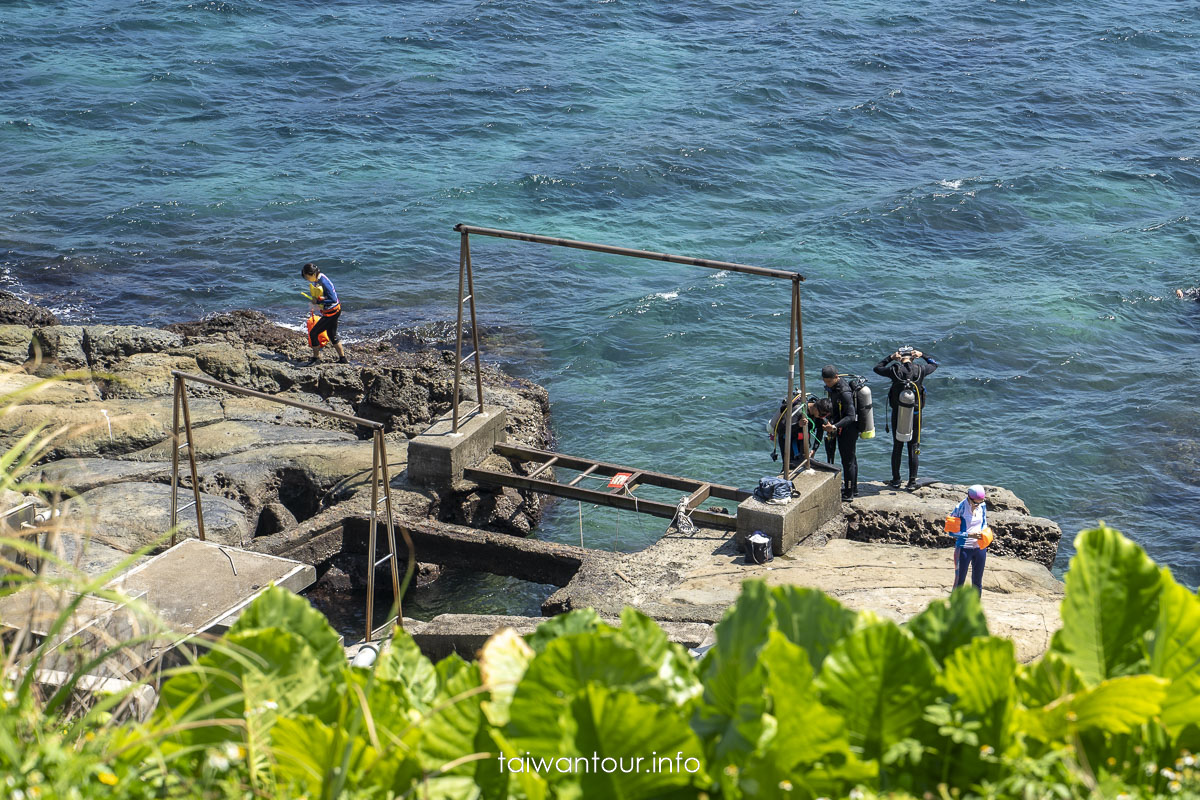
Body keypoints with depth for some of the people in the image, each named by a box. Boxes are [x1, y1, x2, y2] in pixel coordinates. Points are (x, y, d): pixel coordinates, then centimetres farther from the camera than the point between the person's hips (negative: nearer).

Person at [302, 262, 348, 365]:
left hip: (331, 312, -10)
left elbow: (333, 300, -29)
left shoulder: (323, 282, -27)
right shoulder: (317, 280, 1)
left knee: (313, 333, -3)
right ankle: (343, 358, 28)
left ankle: (316, 357, 10)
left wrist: (318, 301, -23)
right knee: (332, 335, 20)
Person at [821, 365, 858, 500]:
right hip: (842, 428, 10)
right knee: (851, 458, 20)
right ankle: (854, 489, 32)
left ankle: (848, 494, 7)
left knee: (848, 460, -1)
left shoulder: (844, 392, -28)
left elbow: (850, 416, -32)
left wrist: (834, 426, -41)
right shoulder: (833, 386, 2)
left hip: (848, 429, -10)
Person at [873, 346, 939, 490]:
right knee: (913, 448, 7)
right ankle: (912, 481, 8)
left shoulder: (895, 370, -10)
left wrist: (890, 358, 9)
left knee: (897, 447, 11)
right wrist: (922, 355, 15)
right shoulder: (921, 370, -6)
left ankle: (896, 480, 16)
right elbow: (934, 364, 16)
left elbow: (877, 368, 9)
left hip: (898, 414, -1)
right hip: (915, 415, 1)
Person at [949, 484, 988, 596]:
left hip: (980, 548, 5)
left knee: (977, 582, 13)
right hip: (964, 549, -5)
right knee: (959, 581, 1)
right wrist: (969, 535, -22)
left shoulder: (982, 505, -1)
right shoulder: (960, 508, -16)